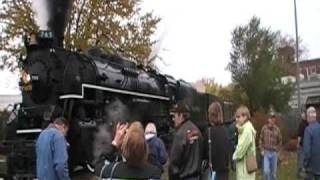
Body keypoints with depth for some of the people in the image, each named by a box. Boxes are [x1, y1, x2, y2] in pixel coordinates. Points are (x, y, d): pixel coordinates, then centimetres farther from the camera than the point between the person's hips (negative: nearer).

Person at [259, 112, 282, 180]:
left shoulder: (277, 129, -4)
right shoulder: (264, 128, -6)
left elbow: (280, 141, 7)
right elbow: (261, 140, 2)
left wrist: (277, 150, 2)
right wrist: (262, 150, -3)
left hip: (274, 153, 1)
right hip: (266, 152, -1)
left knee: (273, 172, 9)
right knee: (266, 171, -10)